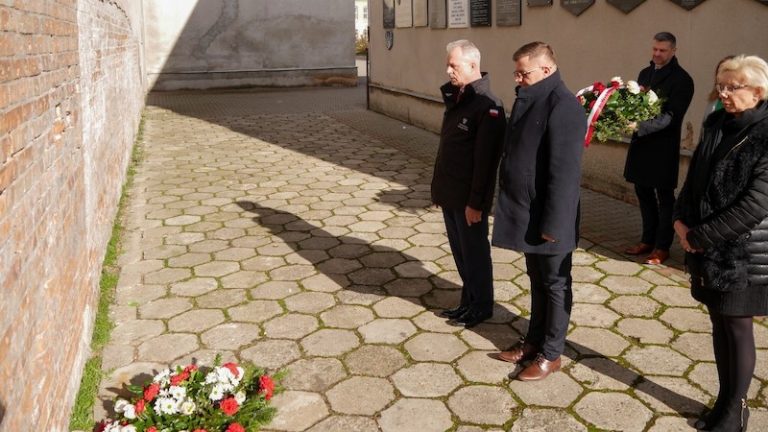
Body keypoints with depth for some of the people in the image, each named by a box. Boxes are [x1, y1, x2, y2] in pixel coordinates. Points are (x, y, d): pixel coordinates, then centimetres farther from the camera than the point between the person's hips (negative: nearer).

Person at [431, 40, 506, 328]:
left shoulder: (487, 105, -18)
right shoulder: (456, 98, 10)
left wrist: (475, 202, -21)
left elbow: (485, 160, -21)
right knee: (460, 252, 17)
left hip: (468, 199, -8)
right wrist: (439, 188, 15)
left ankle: (482, 306, 22)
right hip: (449, 195, 8)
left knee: (474, 253, 6)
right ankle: (468, 300, 31)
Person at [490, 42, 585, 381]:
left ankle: (551, 353, 18)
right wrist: (513, 205, 18)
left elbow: (564, 171, -23)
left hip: (547, 216, -9)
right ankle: (535, 339, 33)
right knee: (537, 279, 19)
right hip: (526, 211, 9)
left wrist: (553, 222, -22)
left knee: (555, 283, 6)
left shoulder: (563, 105, -21)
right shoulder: (529, 99, 9)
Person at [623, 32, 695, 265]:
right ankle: (648, 240, 27)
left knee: (664, 195, 3)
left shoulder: (681, 79, -9)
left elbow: (671, 116, -17)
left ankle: (662, 247, 13)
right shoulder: (645, 73, 12)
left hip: (663, 145, -7)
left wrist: (640, 126, -28)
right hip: (641, 141, 7)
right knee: (643, 191, 13)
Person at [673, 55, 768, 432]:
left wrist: (698, 236, -18)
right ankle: (725, 401, 30)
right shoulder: (715, 124, 4)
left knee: (737, 328, 7)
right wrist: (681, 220, -4)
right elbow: (694, 177, 12)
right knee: (719, 324, 15)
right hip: (706, 247, 6)